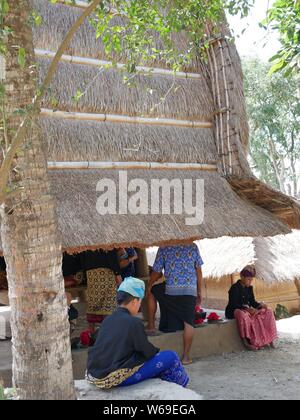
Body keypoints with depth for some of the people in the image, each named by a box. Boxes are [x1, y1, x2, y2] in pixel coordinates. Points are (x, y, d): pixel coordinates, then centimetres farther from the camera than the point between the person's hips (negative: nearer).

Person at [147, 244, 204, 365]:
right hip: (190, 290, 1)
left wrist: (149, 286, 21)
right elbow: (199, 271, 6)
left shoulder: (164, 248, 1)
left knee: (152, 292, 28)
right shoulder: (193, 246, 5)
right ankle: (186, 356, 1)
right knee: (188, 323, 1)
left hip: (171, 289, 0)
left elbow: (157, 272, 4)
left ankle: (151, 324, 26)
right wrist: (199, 292, 14)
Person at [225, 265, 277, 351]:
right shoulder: (235, 288, -14)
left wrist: (260, 305, -11)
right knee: (243, 315, -44)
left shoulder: (249, 288, 10)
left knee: (268, 312, -4)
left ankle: (269, 339, -8)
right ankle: (247, 342, -39)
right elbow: (234, 305, -21)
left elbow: (252, 302, 11)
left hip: (247, 310, 8)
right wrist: (247, 309, -32)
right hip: (234, 311, -8)